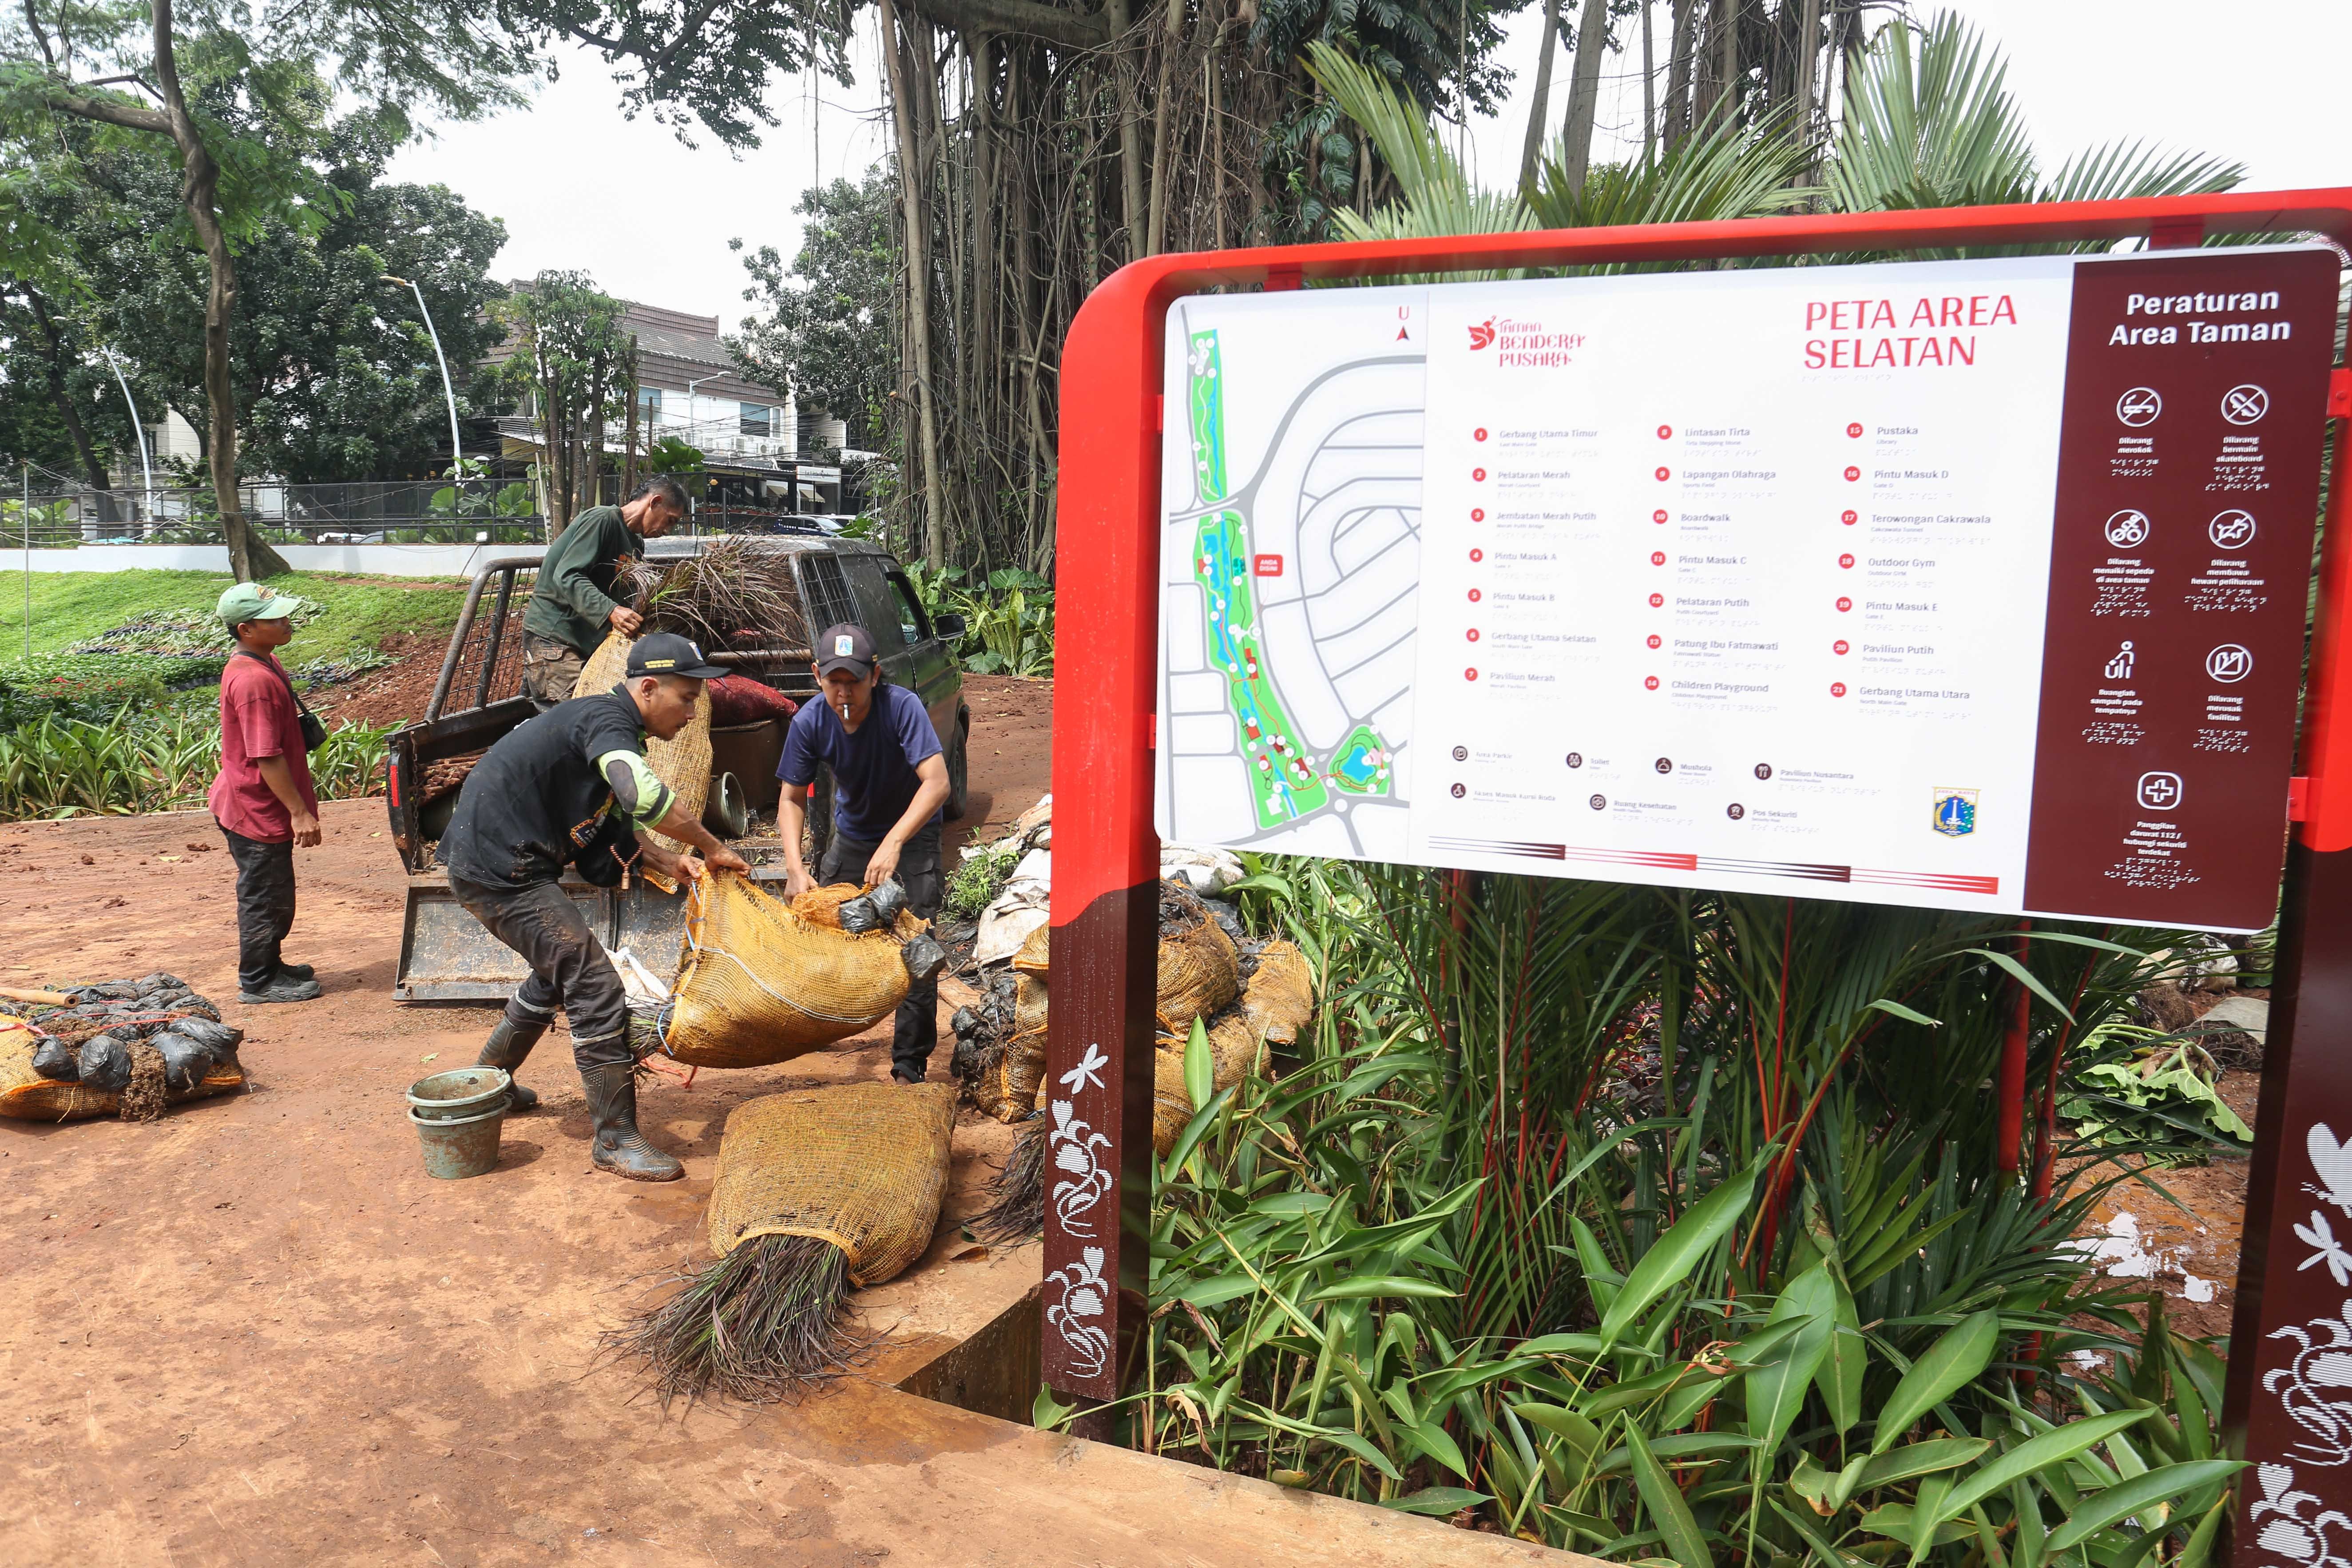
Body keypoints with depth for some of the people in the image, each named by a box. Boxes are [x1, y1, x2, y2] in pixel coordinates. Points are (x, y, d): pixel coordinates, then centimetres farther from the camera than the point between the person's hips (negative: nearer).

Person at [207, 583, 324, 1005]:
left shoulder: (264, 666, 8)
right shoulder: (254, 681, -25)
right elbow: (267, 758, -26)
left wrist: (298, 807, 23)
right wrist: (300, 812, -23)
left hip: (262, 808, 10)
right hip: (258, 810, -10)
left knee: (273, 894, 22)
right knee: (265, 895, 3)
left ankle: (269, 966, 36)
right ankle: (258, 982, 16)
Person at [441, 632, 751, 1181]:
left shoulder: (612, 725, 14)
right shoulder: (606, 719, -19)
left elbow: (615, 825, 19)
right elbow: (645, 796, -39)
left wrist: (666, 861, 2)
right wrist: (713, 848, -27)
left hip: (491, 863, 11)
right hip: (500, 871, -11)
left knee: (558, 970, 28)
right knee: (595, 987, -11)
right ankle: (617, 1140, -4)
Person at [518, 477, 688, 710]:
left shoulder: (636, 544, 16)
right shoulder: (602, 519, -11)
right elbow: (567, 576, -21)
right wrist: (611, 611, -32)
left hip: (587, 642, 9)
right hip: (554, 636, -9)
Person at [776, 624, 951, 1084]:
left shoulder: (902, 707, -32)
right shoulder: (810, 721, -19)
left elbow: (938, 783, -40)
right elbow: (792, 800, -11)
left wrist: (893, 844, -51)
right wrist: (795, 868, -26)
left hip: (912, 834, -4)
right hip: (851, 834, 4)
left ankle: (910, 1064, -3)